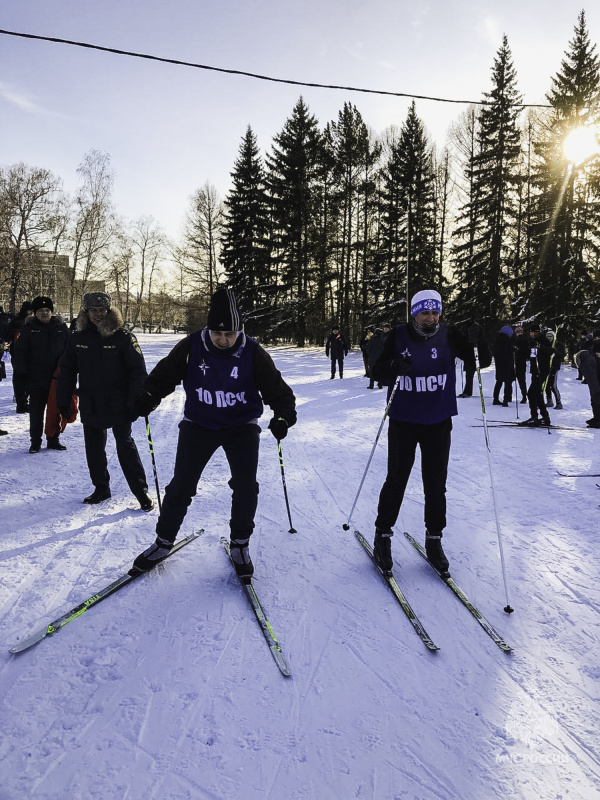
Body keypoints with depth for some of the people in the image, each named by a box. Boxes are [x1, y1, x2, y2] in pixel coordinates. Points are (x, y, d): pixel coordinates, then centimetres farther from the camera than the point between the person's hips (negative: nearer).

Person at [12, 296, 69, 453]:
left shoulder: (61, 327, 5)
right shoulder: (28, 329, 0)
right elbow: (19, 352, 0)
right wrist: (22, 373, -7)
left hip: (57, 378, 2)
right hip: (36, 379, -2)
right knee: (36, 412, 5)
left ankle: (53, 440, 23)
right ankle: (35, 441, 16)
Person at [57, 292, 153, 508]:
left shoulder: (123, 337, -9)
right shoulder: (77, 338, 3)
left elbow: (138, 371, -10)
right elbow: (67, 371, 10)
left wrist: (136, 402, -15)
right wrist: (63, 401, 8)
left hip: (118, 406, -4)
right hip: (90, 407, 4)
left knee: (126, 447, 2)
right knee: (94, 448, 13)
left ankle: (141, 491, 12)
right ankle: (101, 488, 30)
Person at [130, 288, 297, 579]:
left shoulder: (252, 353, -13)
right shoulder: (191, 347, -12)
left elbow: (277, 388, -11)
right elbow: (164, 374, -3)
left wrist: (283, 416, -29)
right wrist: (148, 396, -22)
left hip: (242, 426, 0)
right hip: (199, 425, 1)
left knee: (245, 486, -10)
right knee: (181, 486, 1)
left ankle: (240, 544, 12)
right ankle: (164, 541, 21)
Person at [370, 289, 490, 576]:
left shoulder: (448, 335, -5)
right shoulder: (399, 336, -7)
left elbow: (479, 362, -6)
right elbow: (377, 371, -7)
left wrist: (481, 342, -27)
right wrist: (393, 366, -29)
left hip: (438, 423, 1)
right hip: (403, 422, -1)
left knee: (435, 485, 9)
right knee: (396, 481, 4)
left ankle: (434, 539, 25)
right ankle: (383, 535, 21)